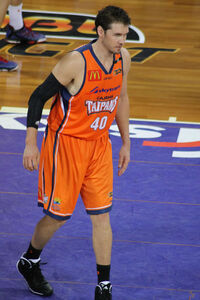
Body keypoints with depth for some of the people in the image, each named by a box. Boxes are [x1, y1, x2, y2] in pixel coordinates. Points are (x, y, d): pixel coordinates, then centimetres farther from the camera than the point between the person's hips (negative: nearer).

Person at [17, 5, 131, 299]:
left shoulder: (123, 58, -3)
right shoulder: (76, 62, -23)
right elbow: (38, 96, -15)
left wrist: (126, 143, 15)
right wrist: (31, 144, -15)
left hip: (99, 144, 5)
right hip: (66, 143, -5)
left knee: (102, 215, 3)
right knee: (58, 215, 4)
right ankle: (29, 262, 32)